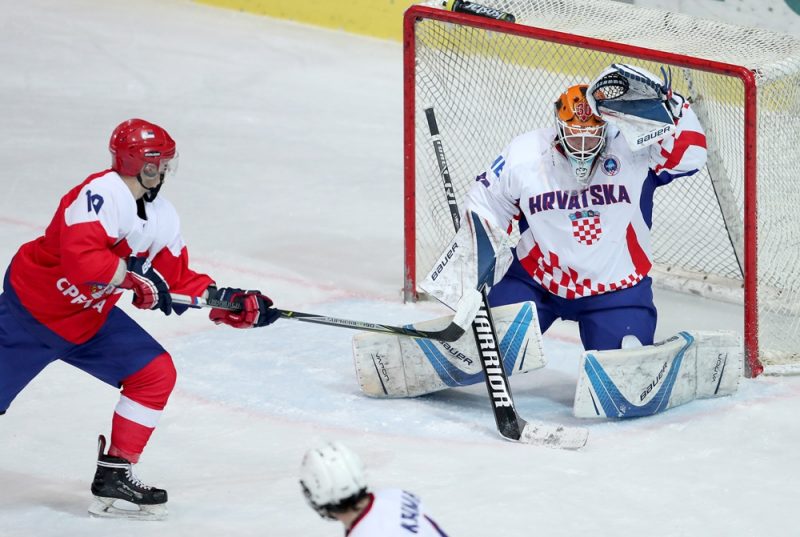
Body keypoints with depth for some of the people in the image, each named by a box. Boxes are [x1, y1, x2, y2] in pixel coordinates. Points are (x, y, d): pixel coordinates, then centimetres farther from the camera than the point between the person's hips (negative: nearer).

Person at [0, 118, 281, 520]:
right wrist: (135, 275, -36)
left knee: (155, 373, -1)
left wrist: (231, 303, -2)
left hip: (89, 318, 8)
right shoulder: (100, 195, -26)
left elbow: (177, 280, 8)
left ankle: (114, 473, 4)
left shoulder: (163, 218, 1)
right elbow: (80, 257, -39)